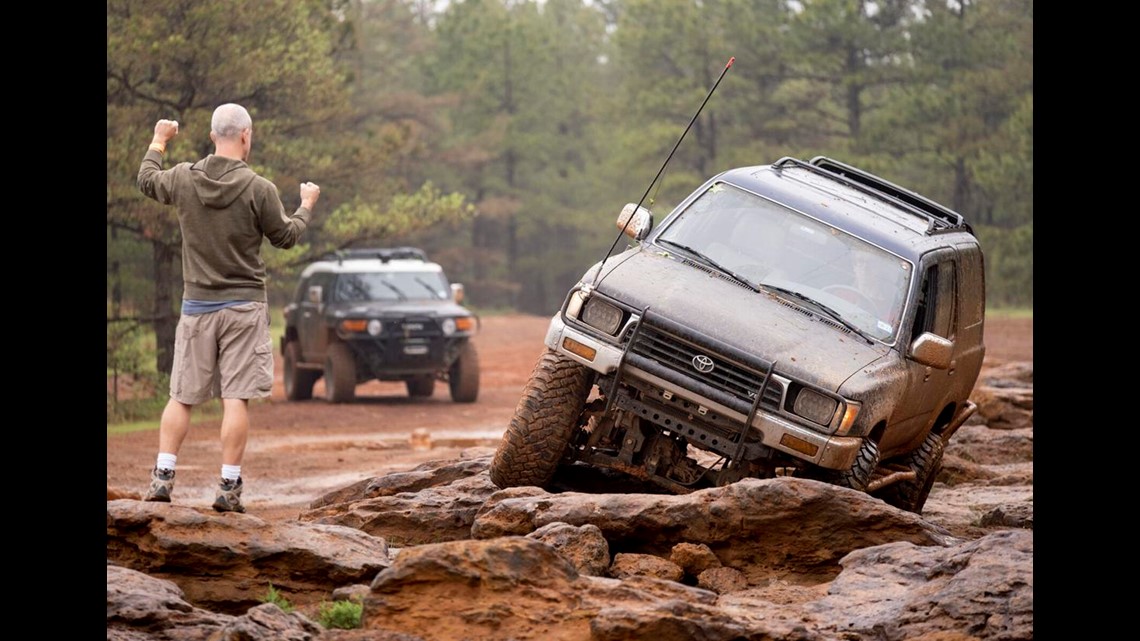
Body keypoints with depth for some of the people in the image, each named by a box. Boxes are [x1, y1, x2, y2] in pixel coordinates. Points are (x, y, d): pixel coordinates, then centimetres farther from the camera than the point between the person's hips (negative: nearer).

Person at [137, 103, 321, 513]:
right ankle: (229, 488, -4)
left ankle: (162, 477, 3)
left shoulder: (184, 179, -3)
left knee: (181, 397, 9)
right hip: (243, 307, -3)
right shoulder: (259, 190, -12)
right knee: (236, 398, -2)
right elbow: (285, 237, 1)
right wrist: (306, 207, 21)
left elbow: (147, 182, 19)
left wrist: (158, 143, 36)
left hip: (196, 306, 3)